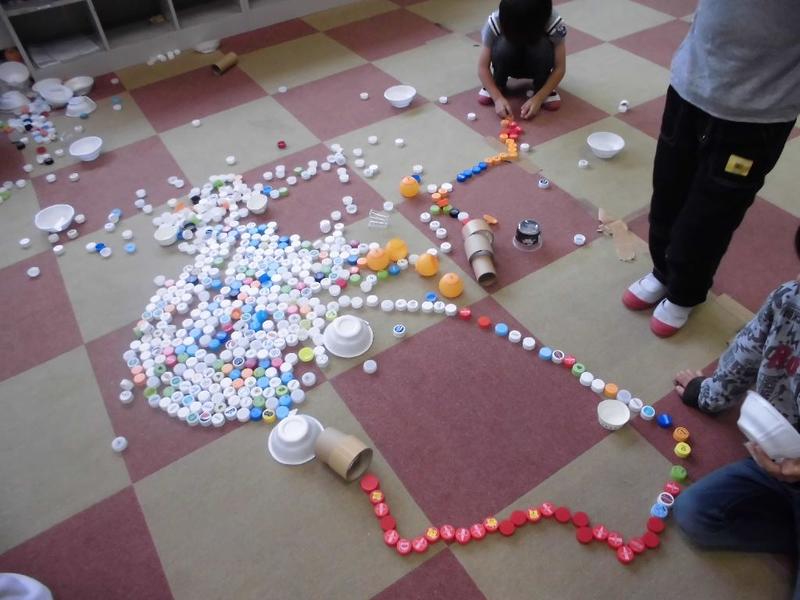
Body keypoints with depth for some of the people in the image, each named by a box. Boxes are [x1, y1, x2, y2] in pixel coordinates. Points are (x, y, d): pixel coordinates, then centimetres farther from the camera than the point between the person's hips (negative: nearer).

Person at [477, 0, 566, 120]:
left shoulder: (553, 22, -29)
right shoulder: (495, 22, -30)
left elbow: (560, 68, -23)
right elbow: (483, 67, -24)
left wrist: (538, 98, -34)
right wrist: (498, 98, -36)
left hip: (537, 67, 0)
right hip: (510, 65, 0)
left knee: (542, 47, -35)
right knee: (503, 46, -34)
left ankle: (541, 89, -8)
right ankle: (498, 86, -6)